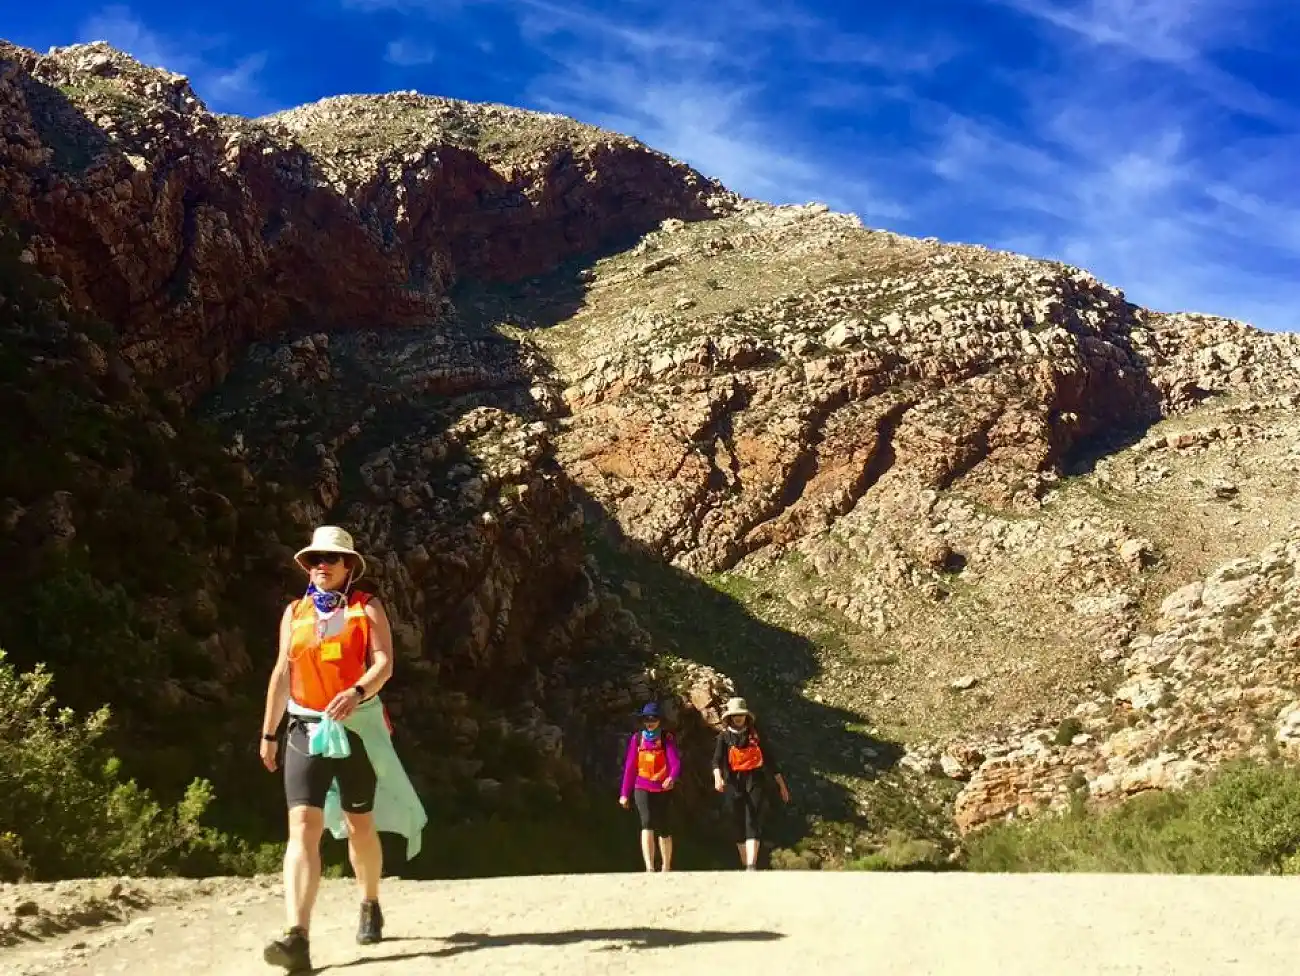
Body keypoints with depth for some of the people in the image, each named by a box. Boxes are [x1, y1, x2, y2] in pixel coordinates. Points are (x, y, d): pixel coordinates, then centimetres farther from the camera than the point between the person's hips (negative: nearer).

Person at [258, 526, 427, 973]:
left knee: (359, 827, 13)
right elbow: (282, 673, 13)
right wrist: (269, 733, 12)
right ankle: (298, 938, -21)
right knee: (303, 828, -13)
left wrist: (357, 692, -33)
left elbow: (383, 663, -13)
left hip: (357, 729, -2)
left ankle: (370, 907, 38)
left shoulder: (368, 609, -1)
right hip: (305, 730, 2)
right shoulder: (294, 612, 10)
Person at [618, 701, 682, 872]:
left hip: (663, 790, 0)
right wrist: (624, 793, 9)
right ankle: (649, 868, -32)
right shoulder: (637, 738, 3)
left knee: (664, 830, 11)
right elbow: (630, 767, 8)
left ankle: (666, 868, 30)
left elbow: (675, 762, -18)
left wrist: (672, 778, -40)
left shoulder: (667, 739, -3)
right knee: (647, 823, -22)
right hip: (642, 789, 0)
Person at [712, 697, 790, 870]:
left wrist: (781, 785, 13)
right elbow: (717, 760, -10)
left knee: (753, 823, -14)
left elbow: (771, 760, 12)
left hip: (755, 782, -1)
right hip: (734, 784, 1)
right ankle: (745, 866, 17)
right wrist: (717, 777, -31)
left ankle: (752, 867, -25)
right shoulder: (724, 737, 4)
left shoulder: (757, 735, 7)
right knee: (738, 826, 6)